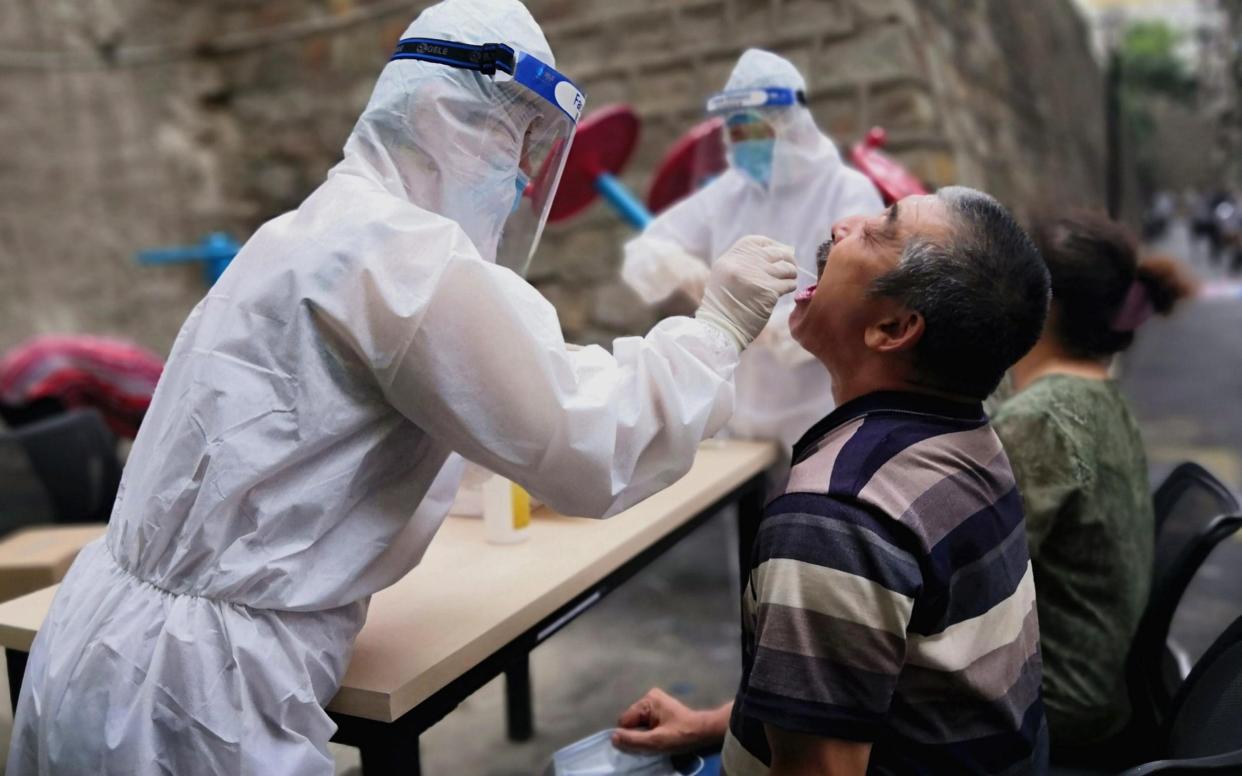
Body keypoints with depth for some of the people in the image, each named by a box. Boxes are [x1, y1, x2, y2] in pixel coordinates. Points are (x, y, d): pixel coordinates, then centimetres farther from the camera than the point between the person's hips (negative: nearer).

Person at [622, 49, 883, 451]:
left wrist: (769, 327, -35)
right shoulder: (726, 193, 8)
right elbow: (644, 252, 7)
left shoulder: (848, 193, -8)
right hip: (744, 418, 6)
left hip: (828, 422, -5)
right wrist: (672, 263, -18)